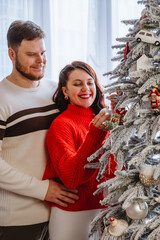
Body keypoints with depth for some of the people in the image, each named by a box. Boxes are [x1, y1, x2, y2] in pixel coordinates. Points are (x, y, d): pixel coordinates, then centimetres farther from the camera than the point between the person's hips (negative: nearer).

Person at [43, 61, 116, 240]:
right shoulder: (61, 124, -12)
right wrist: (95, 133, -32)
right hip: (73, 216, -5)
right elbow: (70, 178, -24)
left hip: (105, 209, 5)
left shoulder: (103, 121, 6)